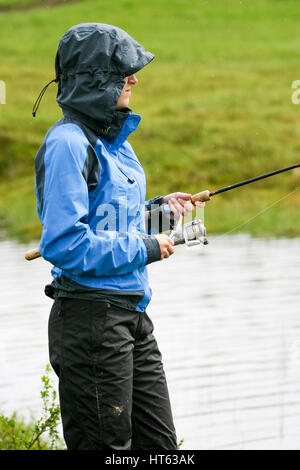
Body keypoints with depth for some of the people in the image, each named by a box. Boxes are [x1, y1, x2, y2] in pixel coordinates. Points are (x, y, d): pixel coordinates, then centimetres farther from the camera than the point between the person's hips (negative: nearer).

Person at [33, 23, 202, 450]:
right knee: (106, 446, -1)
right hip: (91, 318, -9)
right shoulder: (68, 143, -16)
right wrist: (143, 248, -16)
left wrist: (156, 210, 8)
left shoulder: (113, 138, 14)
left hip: (131, 314, 10)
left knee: (160, 442, 12)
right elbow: (63, 243, -23)